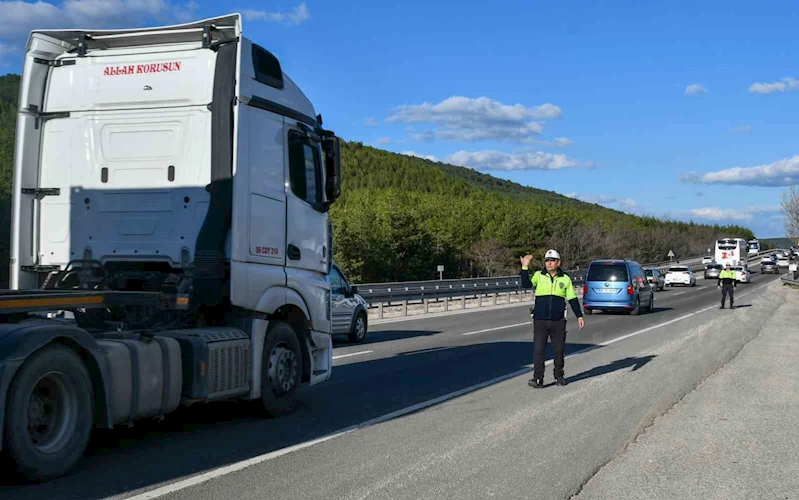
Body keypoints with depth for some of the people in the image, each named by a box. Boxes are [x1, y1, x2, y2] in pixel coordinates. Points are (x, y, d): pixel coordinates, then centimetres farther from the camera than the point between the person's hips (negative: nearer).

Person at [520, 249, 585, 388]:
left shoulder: (565, 279, 6)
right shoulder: (538, 275, 3)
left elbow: (572, 299, 12)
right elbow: (526, 285, -15)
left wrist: (579, 316, 8)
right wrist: (525, 267, -24)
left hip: (558, 321, 1)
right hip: (540, 320, -1)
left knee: (559, 350, 9)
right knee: (538, 350, -6)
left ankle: (559, 376, 24)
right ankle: (538, 379, -5)